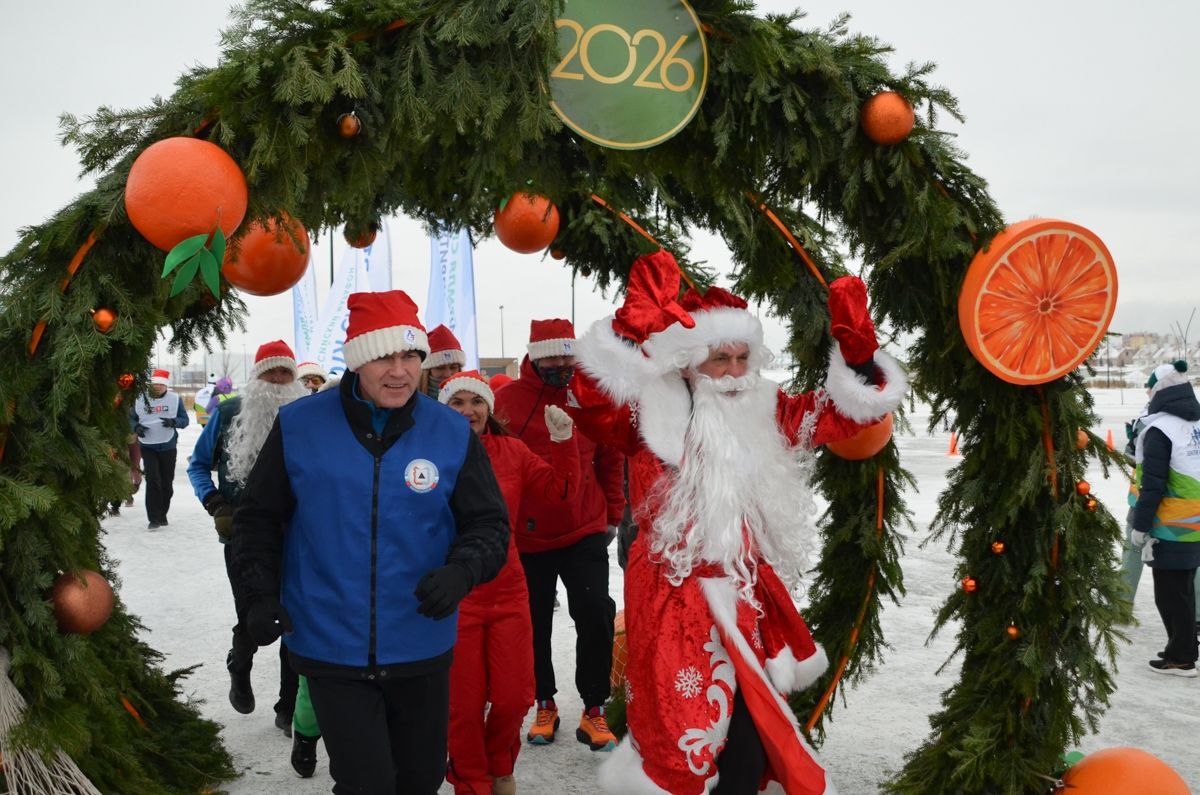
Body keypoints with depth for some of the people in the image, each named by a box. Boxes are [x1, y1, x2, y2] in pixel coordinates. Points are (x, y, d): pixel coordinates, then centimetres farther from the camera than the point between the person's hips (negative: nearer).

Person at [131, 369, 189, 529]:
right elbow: (131, 418, 11)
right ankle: (154, 518, -7)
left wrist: (173, 422, -21)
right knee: (152, 480, -11)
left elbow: (184, 419, 1)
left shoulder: (175, 399, 1)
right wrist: (136, 427, -11)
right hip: (148, 447, -1)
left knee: (167, 483, 9)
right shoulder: (140, 399, 3)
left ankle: (162, 515, 25)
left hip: (168, 446, 1)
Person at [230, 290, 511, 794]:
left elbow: (488, 524, 1)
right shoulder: (298, 426, -5)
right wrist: (260, 593, -4)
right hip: (331, 648, -2)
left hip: (422, 650, 2)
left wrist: (461, 571, -18)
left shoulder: (453, 433, -4)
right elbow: (259, 517, 6)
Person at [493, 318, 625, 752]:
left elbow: (610, 457, 8)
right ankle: (545, 704, 30)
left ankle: (594, 709, 12)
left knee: (595, 616, -4)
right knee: (536, 625, 11)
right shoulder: (508, 399, -6)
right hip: (527, 536, 0)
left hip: (585, 531, 0)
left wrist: (613, 509, 8)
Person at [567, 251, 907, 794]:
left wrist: (857, 346, -4)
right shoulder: (653, 414, -7)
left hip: (748, 597, 5)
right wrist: (635, 328, -35)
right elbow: (590, 403, -24)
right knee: (681, 736, -1)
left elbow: (845, 410, 15)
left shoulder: (764, 413, 9)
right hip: (674, 600, -5)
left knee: (748, 738, 12)